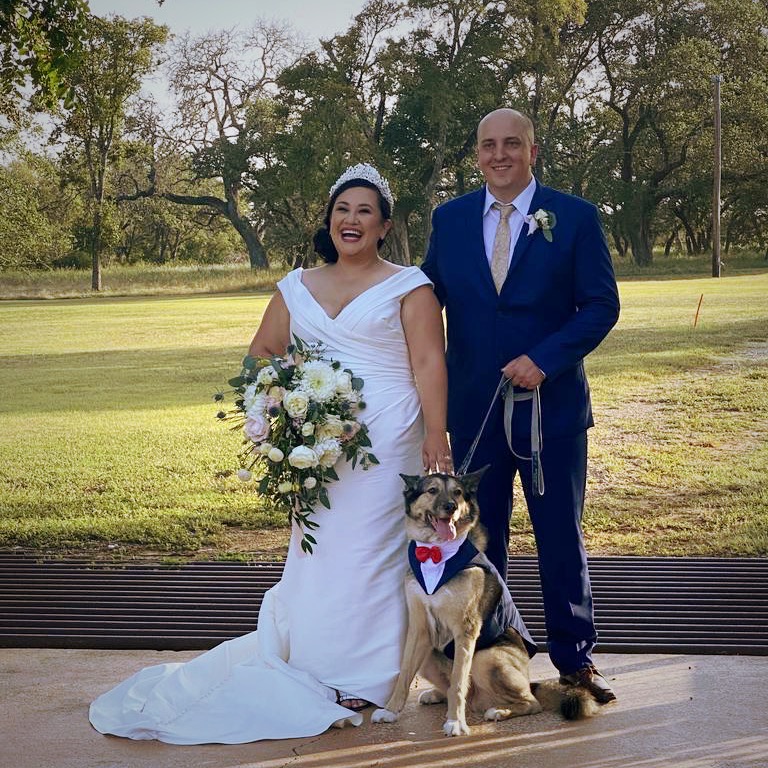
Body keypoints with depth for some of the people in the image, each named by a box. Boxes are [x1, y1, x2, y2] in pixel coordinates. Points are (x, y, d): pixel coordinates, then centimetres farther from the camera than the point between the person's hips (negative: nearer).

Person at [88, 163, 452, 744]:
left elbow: (429, 362, -6)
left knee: (369, 551, -3)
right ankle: (321, 669, 16)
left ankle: (365, 678, 9)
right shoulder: (297, 288, 15)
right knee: (318, 551, 4)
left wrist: (437, 434, -15)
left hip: (387, 442, -4)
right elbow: (262, 356, 19)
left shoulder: (408, 286, 2)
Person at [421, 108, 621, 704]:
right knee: (479, 537, 11)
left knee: (561, 537, 6)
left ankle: (575, 659, 19)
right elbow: (429, 297, 12)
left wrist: (545, 359, -17)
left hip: (551, 403, -2)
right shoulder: (450, 219, 7)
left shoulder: (575, 217, -3)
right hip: (473, 406, 3)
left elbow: (602, 303, -6)